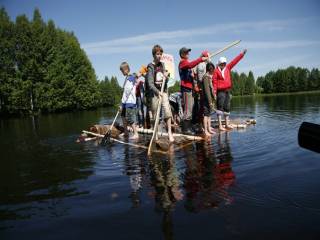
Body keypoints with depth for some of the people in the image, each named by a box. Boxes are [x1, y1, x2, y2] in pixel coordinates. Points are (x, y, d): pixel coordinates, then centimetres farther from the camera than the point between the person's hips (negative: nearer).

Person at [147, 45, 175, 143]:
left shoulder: (162, 65, 10)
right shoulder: (151, 67, -5)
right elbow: (150, 83, -13)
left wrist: (166, 76, -5)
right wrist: (158, 92, -27)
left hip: (164, 91, 4)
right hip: (154, 92, -3)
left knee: (167, 110, -12)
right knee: (155, 113, 3)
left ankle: (169, 132, -6)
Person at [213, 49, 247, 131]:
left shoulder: (227, 68, 13)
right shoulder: (216, 71, -5)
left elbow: (235, 61, 15)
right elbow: (214, 82, -10)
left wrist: (242, 54, 13)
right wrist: (214, 92, -15)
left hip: (227, 91, 7)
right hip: (220, 91, -7)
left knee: (227, 108, 11)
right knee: (220, 108, -8)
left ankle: (227, 124, 19)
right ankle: (220, 125, -7)